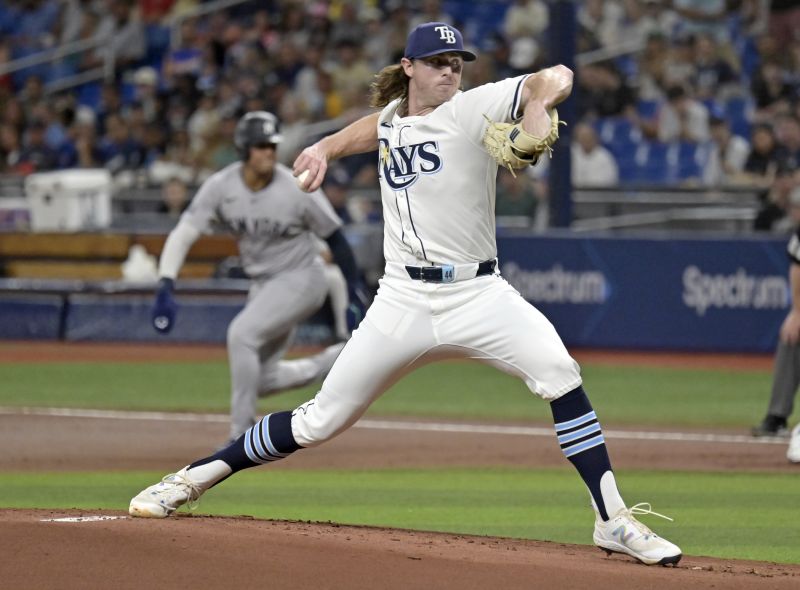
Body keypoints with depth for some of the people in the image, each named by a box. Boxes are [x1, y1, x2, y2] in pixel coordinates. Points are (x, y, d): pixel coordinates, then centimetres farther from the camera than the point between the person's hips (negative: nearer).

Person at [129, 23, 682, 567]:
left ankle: (614, 520, -21)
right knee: (320, 421, 2)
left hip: (479, 294, -2)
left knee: (558, 370, -26)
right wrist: (324, 149, 19)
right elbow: (366, 130, 38)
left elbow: (558, 78, -13)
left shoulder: (472, 110, -2)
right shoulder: (390, 121, 12)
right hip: (405, 299, 2)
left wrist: (537, 107, -35)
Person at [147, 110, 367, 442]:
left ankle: (242, 435, -18)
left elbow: (334, 237, -8)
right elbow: (182, 235, -15)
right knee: (261, 379, 7)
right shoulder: (221, 187, -13)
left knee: (241, 333, -26)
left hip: (300, 279, -6)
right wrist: (165, 287, -28)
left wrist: (354, 290, -4)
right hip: (262, 286, 6)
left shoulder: (296, 189, -21)